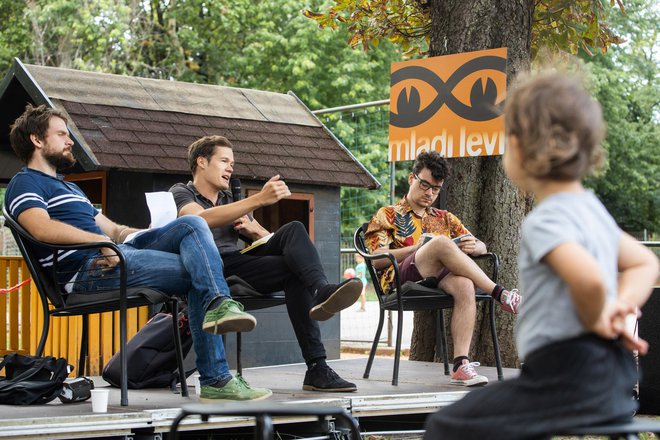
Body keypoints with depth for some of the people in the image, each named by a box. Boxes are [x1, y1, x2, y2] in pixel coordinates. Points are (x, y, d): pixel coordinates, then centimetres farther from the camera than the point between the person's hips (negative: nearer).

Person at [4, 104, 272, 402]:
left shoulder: (69, 188, 36)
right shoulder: (25, 183, 5)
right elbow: (42, 227, -18)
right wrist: (101, 240, -27)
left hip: (117, 253, 9)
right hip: (87, 269, -9)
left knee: (192, 224, -15)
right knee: (200, 275, -18)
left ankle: (218, 304, -33)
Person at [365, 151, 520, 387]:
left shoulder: (445, 219, 32)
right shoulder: (388, 215, 20)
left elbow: (482, 247, 25)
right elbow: (378, 259, 5)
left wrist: (474, 247, -1)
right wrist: (417, 247, -8)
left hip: (441, 279, 4)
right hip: (402, 277, -3)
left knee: (464, 285, -36)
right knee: (442, 243, -34)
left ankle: (460, 365, -43)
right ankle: (501, 295, -33)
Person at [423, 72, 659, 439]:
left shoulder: (544, 221, -18)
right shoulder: (592, 207, 12)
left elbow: (589, 279, -35)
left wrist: (594, 320, -15)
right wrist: (621, 304, 3)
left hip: (568, 378, -10)